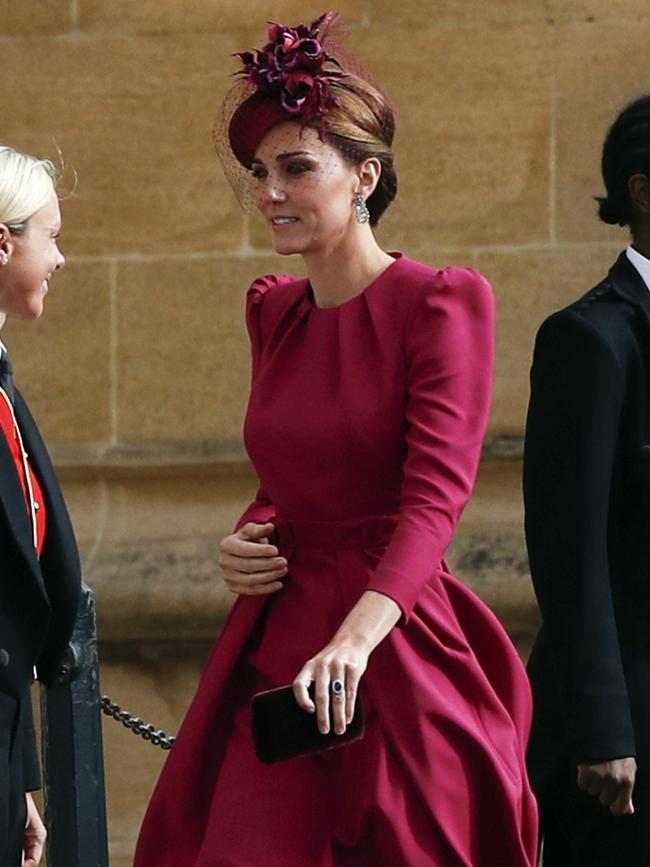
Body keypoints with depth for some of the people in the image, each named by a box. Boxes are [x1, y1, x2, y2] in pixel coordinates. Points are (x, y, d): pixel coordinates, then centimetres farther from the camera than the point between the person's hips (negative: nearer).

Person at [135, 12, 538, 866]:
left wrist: (356, 637, -33)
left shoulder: (440, 302, -7)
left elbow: (436, 494, -19)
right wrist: (246, 543, 4)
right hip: (277, 650, 6)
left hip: (392, 645, -6)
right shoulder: (273, 310, 14)